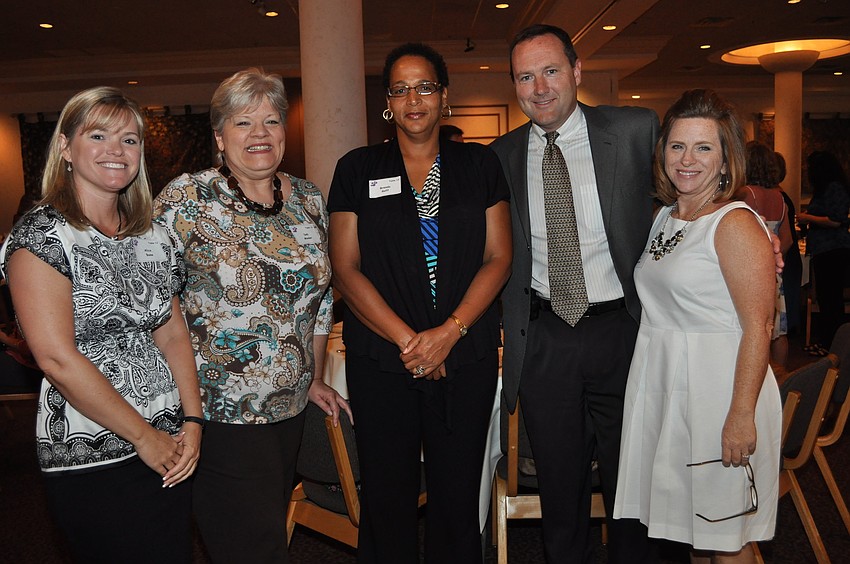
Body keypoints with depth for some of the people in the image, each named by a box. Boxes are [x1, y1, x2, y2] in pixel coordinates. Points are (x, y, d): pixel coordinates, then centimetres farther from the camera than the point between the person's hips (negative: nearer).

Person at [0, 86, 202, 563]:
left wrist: (192, 421, -2)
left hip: (171, 449, 6)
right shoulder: (41, 235, -10)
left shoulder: (152, 236, 10)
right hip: (91, 460, -6)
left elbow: (173, 332, 9)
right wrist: (144, 436, -12)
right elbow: (58, 358, -17)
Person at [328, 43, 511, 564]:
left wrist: (448, 333, -11)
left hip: (467, 356, 1)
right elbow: (346, 269, 0)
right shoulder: (358, 169, 5)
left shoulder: (480, 164, 8)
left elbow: (499, 258, 2)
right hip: (380, 359, 0)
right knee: (387, 498, 7)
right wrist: (407, 340, -10)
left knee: (458, 497, 8)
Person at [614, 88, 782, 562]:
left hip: (717, 390, -7)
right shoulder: (665, 217, 10)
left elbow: (758, 329, -18)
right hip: (662, 386, 7)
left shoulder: (736, 224, -14)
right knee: (688, 519, 20)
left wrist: (741, 416, -21)